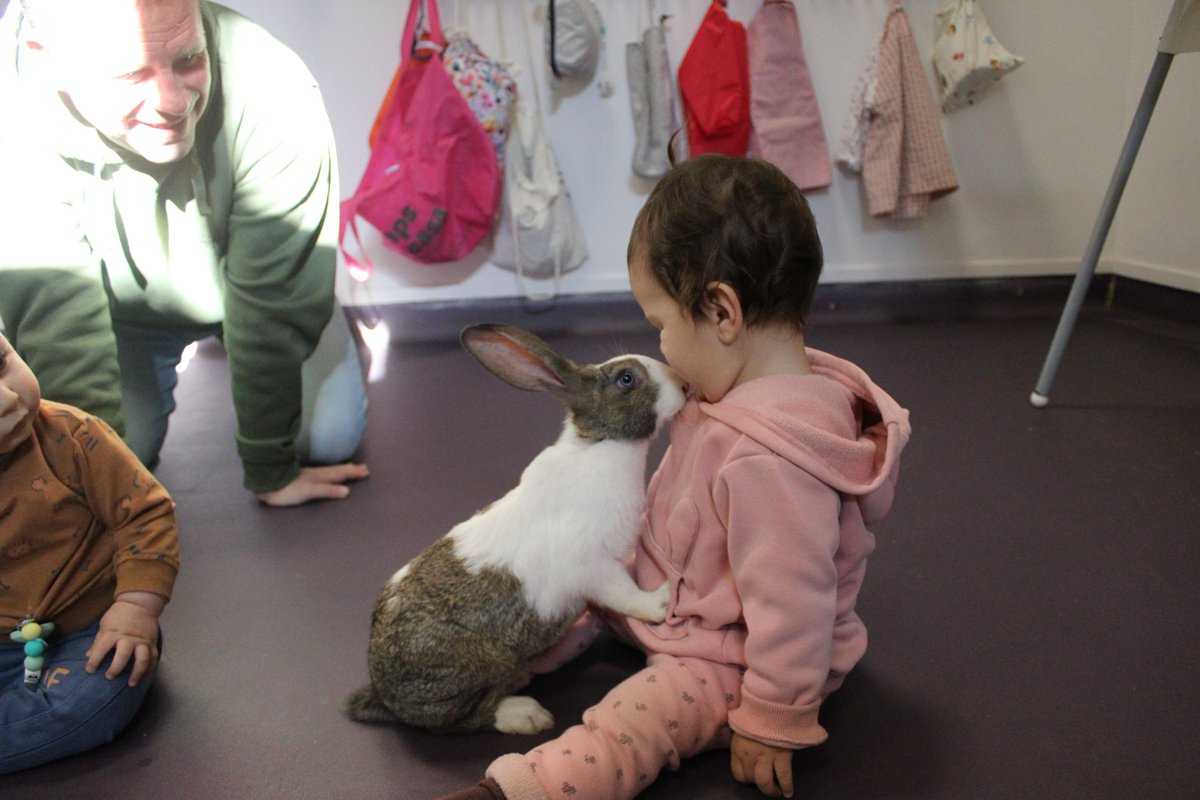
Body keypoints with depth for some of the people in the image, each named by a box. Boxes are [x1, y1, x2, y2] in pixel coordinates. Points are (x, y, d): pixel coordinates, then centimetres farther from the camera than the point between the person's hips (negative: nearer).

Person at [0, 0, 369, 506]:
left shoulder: (275, 96, -38)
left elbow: (274, 303, -31)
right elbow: (60, 329, -28)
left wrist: (272, 469, -21)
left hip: (250, 289, 0)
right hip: (124, 307, 1)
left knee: (331, 438, -9)